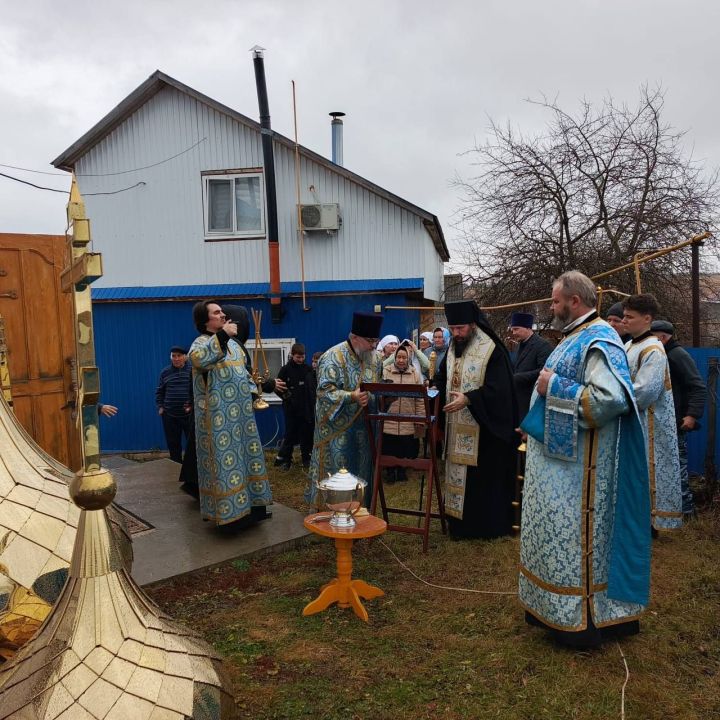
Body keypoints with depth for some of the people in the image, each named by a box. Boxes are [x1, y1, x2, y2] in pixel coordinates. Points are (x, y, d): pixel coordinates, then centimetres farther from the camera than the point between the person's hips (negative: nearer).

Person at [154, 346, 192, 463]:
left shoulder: (193, 370, -5)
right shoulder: (165, 372, 5)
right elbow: (159, 391, 15)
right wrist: (160, 406, 5)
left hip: (190, 414, -3)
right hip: (169, 415, 3)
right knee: (173, 445, 11)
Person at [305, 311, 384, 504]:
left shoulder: (374, 358, 6)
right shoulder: (333, 357, -15)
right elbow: (325, 391, -20)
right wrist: (351, 396, -32)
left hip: (364, 427, 6)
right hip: (338, 427, -6)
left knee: (362, 471, 13)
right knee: (336, 473, 2)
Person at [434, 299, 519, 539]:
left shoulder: (492, 351, -12)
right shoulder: (452, 349, 11)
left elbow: (498, 389, -20)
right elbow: (441, 380, 19)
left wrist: (468, 398, -28)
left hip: (483, 430, -7)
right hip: (457, 429, 7)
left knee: (483, 478, 1)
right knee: (457, 473, 11)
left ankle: (488, 525, 16)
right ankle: (459, 522, 22)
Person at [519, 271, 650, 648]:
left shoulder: (599, 341, -18)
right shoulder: (575, 337, 13)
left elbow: (608, 400, -29)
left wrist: (554, 387, -21)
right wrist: (548, 384, 8)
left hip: (577, 465, -10)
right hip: (558, 456, 10)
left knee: (574, 538, 2)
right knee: (555, 535, 18)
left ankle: (580, 618, 17)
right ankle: (551, 606, 32)